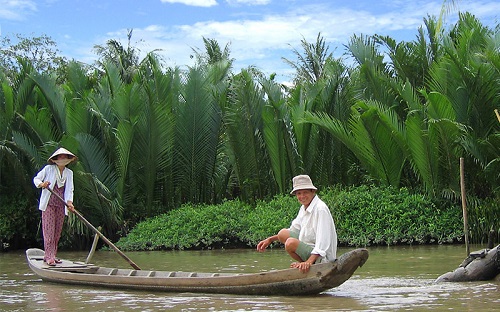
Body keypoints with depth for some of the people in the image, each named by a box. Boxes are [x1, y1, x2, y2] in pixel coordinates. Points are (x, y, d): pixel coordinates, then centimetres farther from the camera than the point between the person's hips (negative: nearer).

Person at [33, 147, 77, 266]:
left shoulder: (69, 173, 11)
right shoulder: (48, 169, 0)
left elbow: (69, 189, 6)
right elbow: (36, 179, 4)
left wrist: (69, 202, -10)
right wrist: (41, 184, -19)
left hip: (61, 205, 4)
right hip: (48, 203, -4)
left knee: (58, 231, 5)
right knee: (49, 230, -9)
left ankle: (52, 255, 13)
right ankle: (49, 257, -11)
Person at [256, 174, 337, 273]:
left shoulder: (321, 209, -21)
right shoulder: (304, 208, 8)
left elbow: (323, 242, -28)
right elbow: (294, 230, 22)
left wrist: (309, 262, -37)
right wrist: (270, 239, 16)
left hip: (321, 256, -10)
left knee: (291, 243, -28)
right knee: (283, 233, 12)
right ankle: (304, 263, 7)